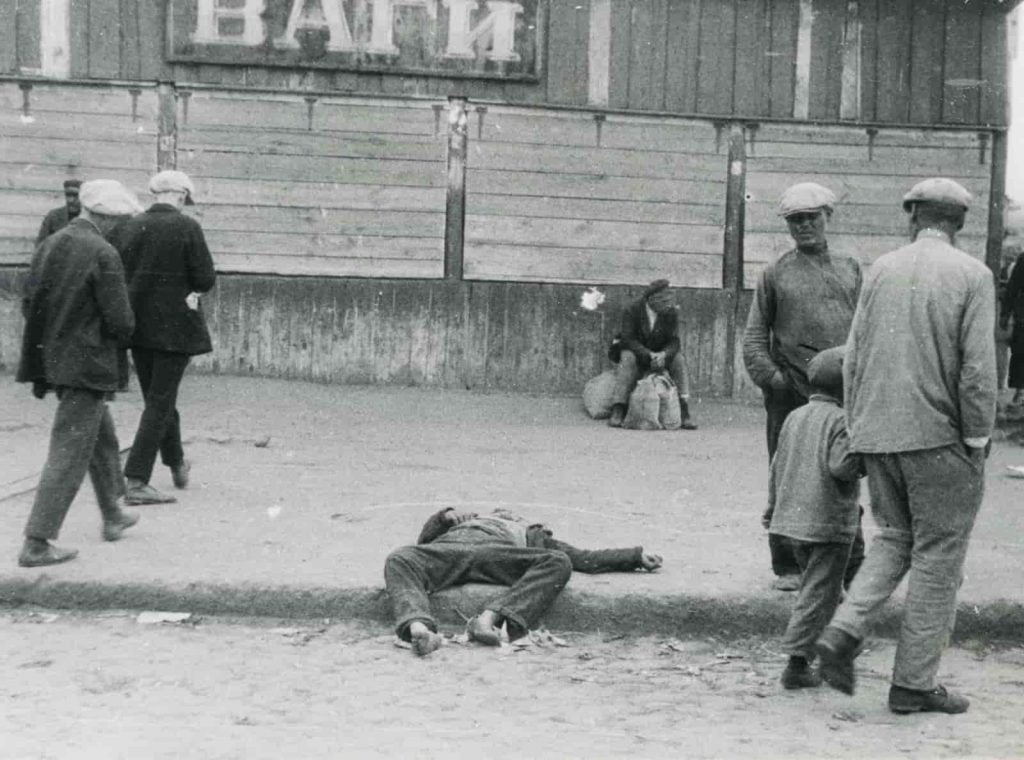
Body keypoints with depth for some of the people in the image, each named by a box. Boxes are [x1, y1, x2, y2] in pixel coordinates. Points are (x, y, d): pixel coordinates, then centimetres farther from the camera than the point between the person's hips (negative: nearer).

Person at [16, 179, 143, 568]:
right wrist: (121, 334, 3)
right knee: (70, 452, -2)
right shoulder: (103, 254, -18)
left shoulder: (49, 244, 4)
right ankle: (36, 543, 0)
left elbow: (29, 303, 8)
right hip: (88, 363, -8)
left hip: (52, 357, 8)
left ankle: (112, 516, 38)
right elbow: (120, 322, -18)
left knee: (103, 437, 24)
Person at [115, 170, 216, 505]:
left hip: (138, 324, 6)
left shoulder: (130, 226, 3)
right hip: (174, 326, -6)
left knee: (159, 397, 19)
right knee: (160, 402, -1)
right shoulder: (187, 227, -11)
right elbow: (206, 279, -12)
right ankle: (136, 482, -5)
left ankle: (178, 466, 37)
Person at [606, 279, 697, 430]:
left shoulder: (670, 313, -12)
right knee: (628, 358, -35)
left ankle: (684, 412, -29)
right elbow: (628, 339, -24)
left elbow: (673, 341, -14)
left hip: (660, 354, 2)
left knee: (678, 359, -25)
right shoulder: (632, 311, -18)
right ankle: (617, 412, -41)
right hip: (635, 351, -2)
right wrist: (649, 355, -39)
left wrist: (663, 355, -37)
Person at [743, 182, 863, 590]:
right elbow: (754, 335, 4)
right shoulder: (775, 274, 6)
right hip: (790, 395, -1)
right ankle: (788, 567, 16)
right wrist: (769, 377, -9)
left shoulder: (850, 269, 12)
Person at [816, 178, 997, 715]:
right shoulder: (972, 276, -6)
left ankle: (843, 633, 1)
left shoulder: (880, 271, 6)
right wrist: (977, 442, -4)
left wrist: (857, 431, 13)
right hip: (939, 439, -4)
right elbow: (978, 369, -12)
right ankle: (913, 683, 10)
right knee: (937, 560, 6)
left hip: (878, 435, 5)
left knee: (894, 541, 20)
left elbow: (853, 357, 6)